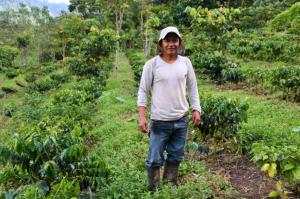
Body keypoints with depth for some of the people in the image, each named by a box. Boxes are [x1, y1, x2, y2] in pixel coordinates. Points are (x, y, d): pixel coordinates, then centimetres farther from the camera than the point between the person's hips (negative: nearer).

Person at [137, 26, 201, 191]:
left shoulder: (186, 62, 3)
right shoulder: (152, 64, -7)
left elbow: (192, 88, 11)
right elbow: (143, 91, -5)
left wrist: (196, 109, 5)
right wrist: (142, 117, -11)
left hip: (182, 120, 4)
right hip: (160, 121, -3)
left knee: (175, 157, 17)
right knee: (155, 160, 4)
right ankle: (154, 190, 22)